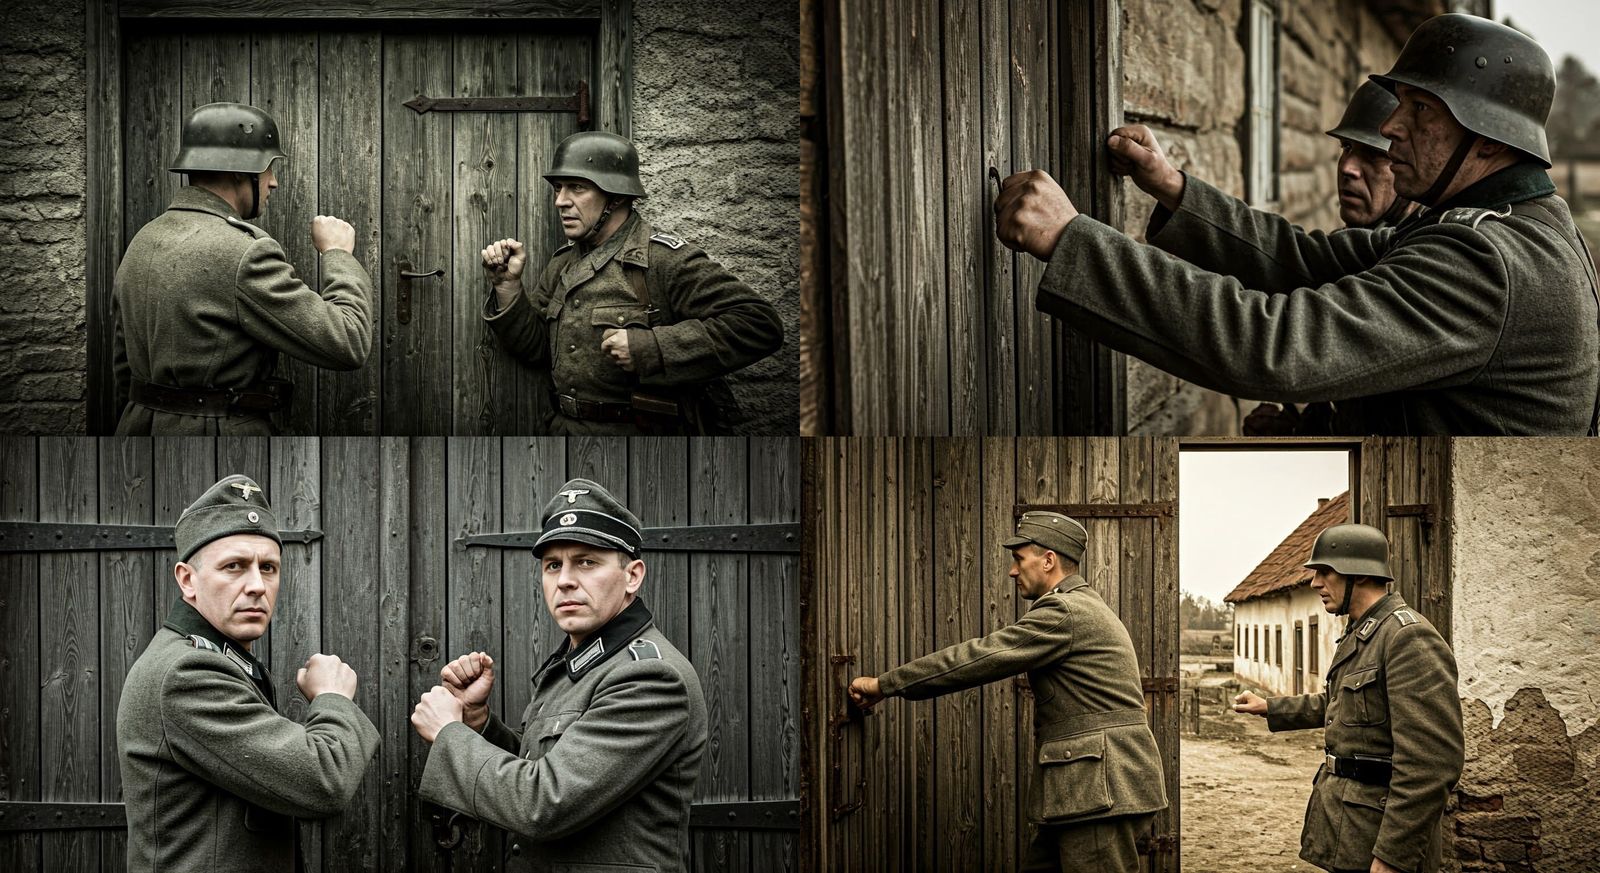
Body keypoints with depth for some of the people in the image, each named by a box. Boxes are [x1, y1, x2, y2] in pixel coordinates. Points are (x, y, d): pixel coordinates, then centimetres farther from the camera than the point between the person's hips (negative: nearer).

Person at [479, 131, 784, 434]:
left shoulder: (666, 259, -10)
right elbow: (535, 349, 16)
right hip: (566, 429, 6)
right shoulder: (562, 264, 15)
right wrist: (507, 286, 1)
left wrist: (651, 347, -23)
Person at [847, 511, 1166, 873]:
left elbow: (977, 658, -14)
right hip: (1088, 789, 10)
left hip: (1102, 790, -10)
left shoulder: (1064, 613, -13)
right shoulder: (1085, 609, 20)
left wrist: (885, 684, -8)